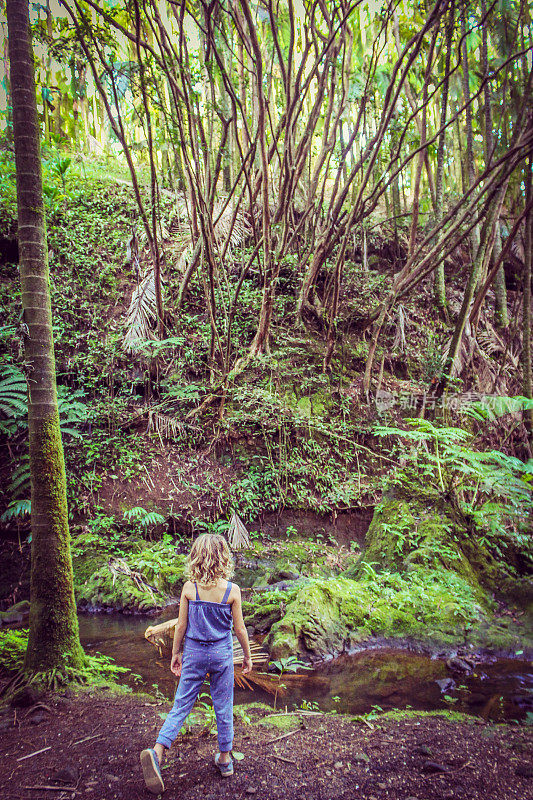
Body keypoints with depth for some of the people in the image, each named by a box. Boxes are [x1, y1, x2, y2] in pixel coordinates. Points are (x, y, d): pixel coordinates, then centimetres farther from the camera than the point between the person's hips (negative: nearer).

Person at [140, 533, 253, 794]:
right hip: (222, 654, 0)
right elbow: (239, 628, -6)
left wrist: (175, 654, 11)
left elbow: (181, 625, -3)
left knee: (181, 705, 8)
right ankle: (224, 758, 28)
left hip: (194, 652, 1)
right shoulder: (232, 590, -13)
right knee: (223, 707, 15)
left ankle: (157, 750, -8)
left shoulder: (188, 588, -11)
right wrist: (247, 655, 9)